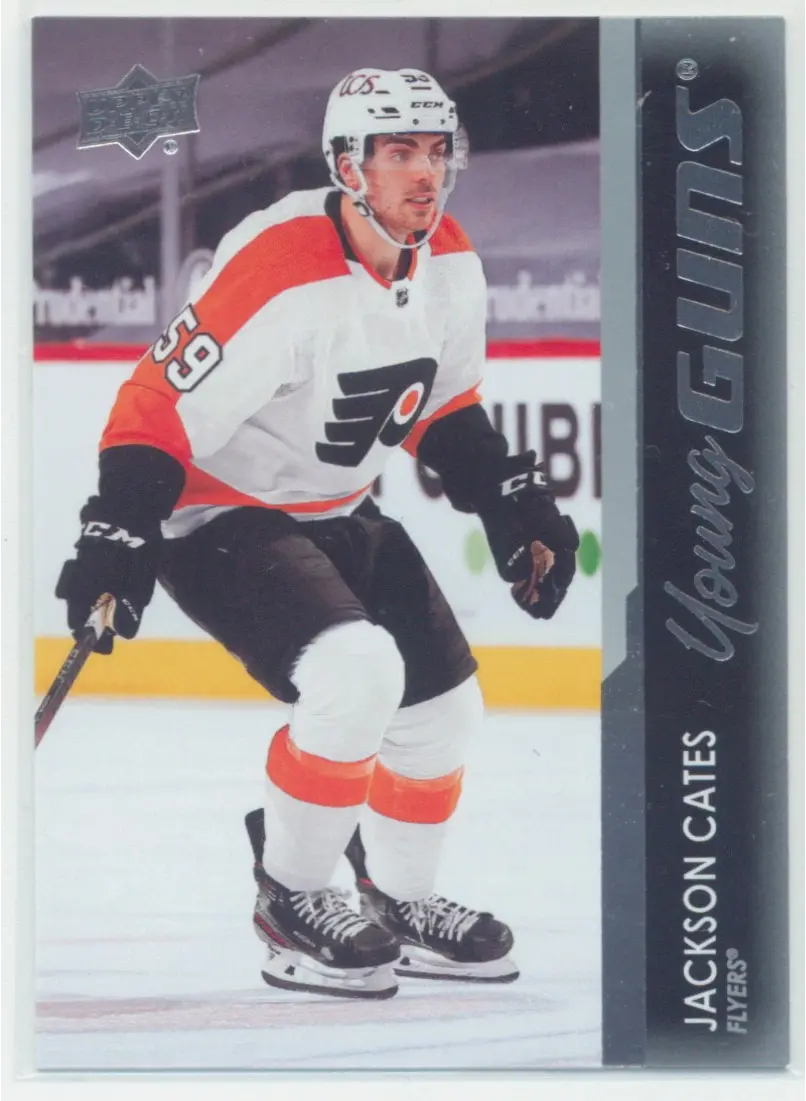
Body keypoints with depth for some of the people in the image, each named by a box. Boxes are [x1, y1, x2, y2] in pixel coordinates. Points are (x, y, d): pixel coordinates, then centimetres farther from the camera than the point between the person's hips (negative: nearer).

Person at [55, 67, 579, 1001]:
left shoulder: (451, 265, -3)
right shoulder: (278, 274, -29)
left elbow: (445, 407, 13)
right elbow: (159, 408, -26)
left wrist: (511, 503, 7)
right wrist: (118, 539, -33)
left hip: (338, 513, 9)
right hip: (217, 519, -8)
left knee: (444, 704, 9)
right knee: (357, 675, -28)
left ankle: (397, 904, 31)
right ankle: (289, 903, -8)